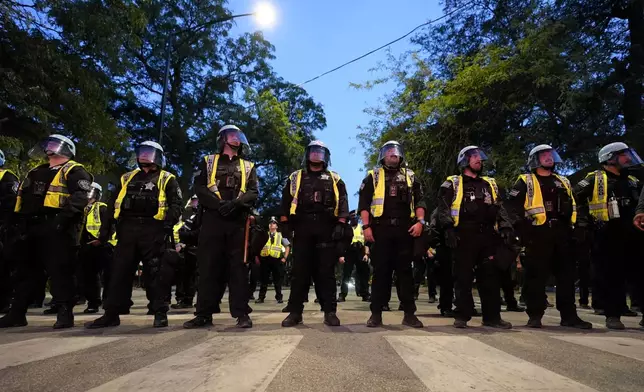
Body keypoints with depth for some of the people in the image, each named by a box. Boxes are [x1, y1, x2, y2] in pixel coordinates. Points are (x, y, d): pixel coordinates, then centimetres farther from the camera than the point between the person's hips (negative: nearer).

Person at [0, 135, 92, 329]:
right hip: (33, 228, 9)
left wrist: (63, 217, -27)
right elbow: (22, 197, 27)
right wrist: (20, 221, 16)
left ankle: (65, 313, -3)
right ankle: (17, 313, 23)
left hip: (57, 228, -9)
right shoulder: (36, 172, 25)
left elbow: (80, 197, -17)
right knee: (25, 269, 13)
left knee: (60, 270, -8)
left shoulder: (74, 171, -1)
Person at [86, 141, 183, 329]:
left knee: (154, 274, -3)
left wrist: (169, 221, -19)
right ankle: (111, 314, 13)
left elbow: (177, 203, -3)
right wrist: (105, 228, 10)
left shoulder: (166, 179, 8)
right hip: (127, 229, 5)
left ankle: (160, 313, 4)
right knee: (119, 271, 5)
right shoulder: (128, 178, 22)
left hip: (153, 231, -5)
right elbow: (113, 204, 19)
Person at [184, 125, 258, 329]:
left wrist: (235, 203, -15)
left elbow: (253, 193, 5)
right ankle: (204, 313, 8)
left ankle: (242, 313, 2)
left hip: (238, 221, 0)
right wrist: (218, 203, -14)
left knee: (238, 266, -1)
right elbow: (199, 187, 3)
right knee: (208, 266, 1)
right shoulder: (208, 162, 17)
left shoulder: (248, 166, 18)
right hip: (212, 218, 0)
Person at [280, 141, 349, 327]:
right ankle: (295, 312, 6)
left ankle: (330, 311, 5)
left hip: (327, 229, -1)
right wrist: (285, 224, 1)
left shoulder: (334, 179, 15)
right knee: (300, 270, 1)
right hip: (302, 228, 1)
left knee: (326, 271, 0)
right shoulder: (296, 177, 17)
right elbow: (286, 201, 11)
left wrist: (341, 224, -8)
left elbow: (342, 203, 5)